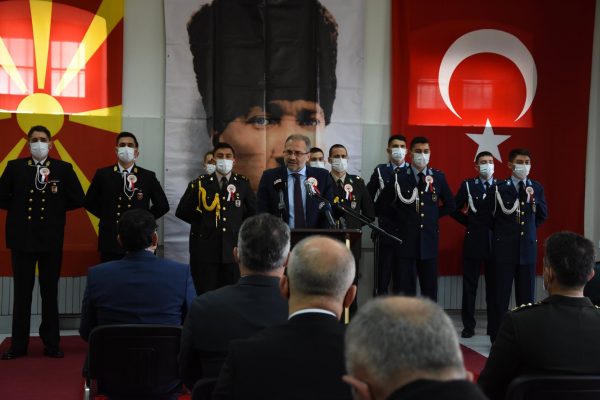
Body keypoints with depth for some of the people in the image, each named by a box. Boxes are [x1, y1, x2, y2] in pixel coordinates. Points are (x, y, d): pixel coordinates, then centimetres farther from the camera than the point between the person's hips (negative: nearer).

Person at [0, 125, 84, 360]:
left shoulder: (63, 169, 1)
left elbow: (77, 199, 2)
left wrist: (56, 208, -3)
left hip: (51, 239, -1)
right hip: (22, 238, 1)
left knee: (50, 292, 8)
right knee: (21, 293, 7)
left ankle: (51, 344, 16)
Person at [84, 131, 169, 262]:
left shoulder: (148, 177, 2)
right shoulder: (102, 174, 3)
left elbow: (162, 205, 8)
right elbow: (89, 202, 11)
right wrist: (107, 217, 4)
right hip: (110, 242, 0)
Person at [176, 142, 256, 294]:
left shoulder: (243, 183, 8)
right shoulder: (200, 183, 5)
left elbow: (253, 212, 15)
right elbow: (182, 212, 8)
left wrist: (239, 225, 6)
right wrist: (203, 220, 4)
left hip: (233, 249, 1)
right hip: (205, 249, -1)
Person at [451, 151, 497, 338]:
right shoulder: (467, 185, 1)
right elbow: (454, 209, 4)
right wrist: (470, 223, 0)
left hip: (495, 242, 1)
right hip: (474, 241, -1)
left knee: (494, 285, 7)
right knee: (470, 284, 3)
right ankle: (468, 325, 10)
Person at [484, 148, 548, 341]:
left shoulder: (537, 188, 6)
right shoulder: (499, 188, -5)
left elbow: (543, 216, 11)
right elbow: (487, 215, 3)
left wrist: (532, 199, 1)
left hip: (528, 247, 3)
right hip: (504, 247, -3)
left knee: (526, 295, 8)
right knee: (501, 294, 1)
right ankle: (497, 336, 10)